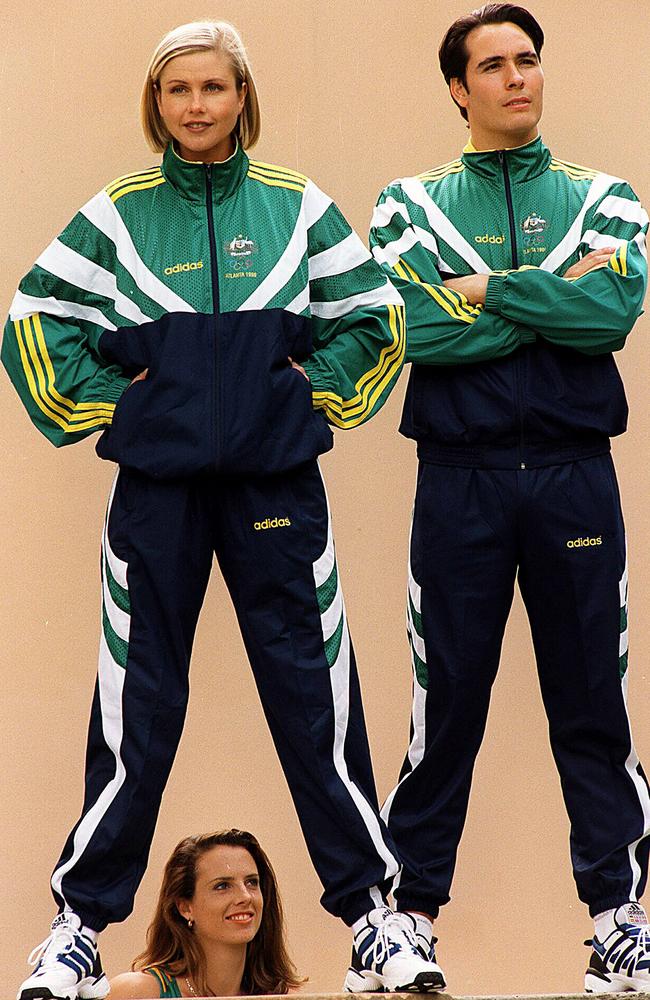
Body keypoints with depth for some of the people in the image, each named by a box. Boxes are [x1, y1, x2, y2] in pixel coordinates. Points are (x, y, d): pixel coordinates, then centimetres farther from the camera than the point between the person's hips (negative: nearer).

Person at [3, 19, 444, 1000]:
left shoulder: (297, 207, 5)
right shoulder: (117, 215, 4)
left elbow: (376, 319, 10)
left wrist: (314, 396, 1)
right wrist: (108, 404, 1)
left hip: (275, 481, 0)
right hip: (157, 486, 0)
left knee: (315, 696, 0)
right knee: (137, 707, 0)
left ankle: (371, 907, 8)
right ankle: (81, 920, 7)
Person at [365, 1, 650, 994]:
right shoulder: (412, 204, 9)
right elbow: (406, 324, -9)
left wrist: (484, 290, -8)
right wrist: (558, 300, -7)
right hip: (461, 478, -1)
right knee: (445, 700, 1)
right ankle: (409, 912, 7)